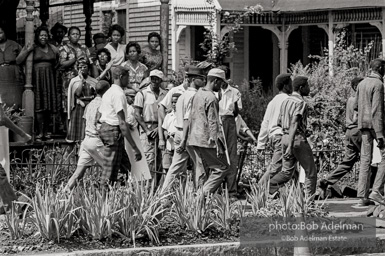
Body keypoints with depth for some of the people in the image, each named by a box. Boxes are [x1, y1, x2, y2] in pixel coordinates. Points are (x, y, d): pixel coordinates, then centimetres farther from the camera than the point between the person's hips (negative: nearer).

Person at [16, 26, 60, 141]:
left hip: (49, 79, 4)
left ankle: (46, 132, 12)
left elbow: (56, 63, 29)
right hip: (37, 79, -4)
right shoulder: (32, 47, 0)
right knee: (39, 106, -9)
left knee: (48, 106, 5)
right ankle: (40, 132, -7)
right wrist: (27, 51, -14)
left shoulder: (53, 49, 12)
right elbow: (18, 61, -6)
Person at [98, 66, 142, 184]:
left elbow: (99, 117, 22)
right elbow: (122, 123, -20)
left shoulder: (108, 92, 18)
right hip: (114, 131, -10)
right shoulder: (119, 94, -14)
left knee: (126, 168, 9)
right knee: (109, 174, -8)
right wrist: (135, 148, -22)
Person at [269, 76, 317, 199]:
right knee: (310, 171, 4)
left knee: (286, 172, 10)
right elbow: (294, 124, -22)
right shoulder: (300, 103, -13)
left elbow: (279, 122, 17)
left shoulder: (286, 101, 13)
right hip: (298, 138, -8)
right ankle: (309, 200, 3)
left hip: (285, 137, 8)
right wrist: (290, 146, -27)